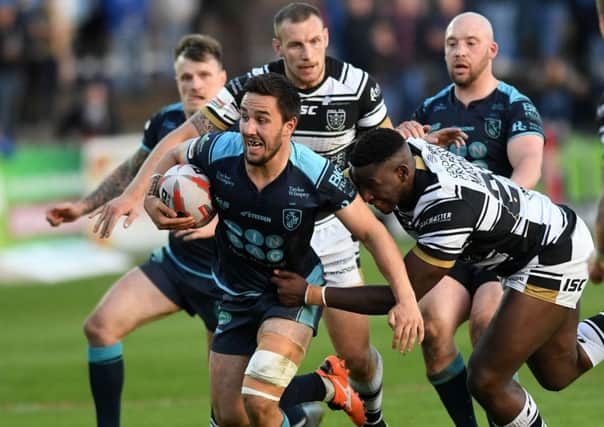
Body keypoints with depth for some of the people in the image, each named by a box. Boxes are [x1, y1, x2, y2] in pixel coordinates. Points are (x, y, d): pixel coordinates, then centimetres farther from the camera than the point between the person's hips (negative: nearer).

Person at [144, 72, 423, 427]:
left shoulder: (315, 174, -26)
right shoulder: (219, 152, -19)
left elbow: (372, 232, -16)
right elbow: (173, 157, 6)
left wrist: (406, 298, -24)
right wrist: (152, 199, -12)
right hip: (238, 296, 4)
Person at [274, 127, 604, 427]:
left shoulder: (448, 208, -40)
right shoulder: (405, 153, -16)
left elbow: (403, 297, -34)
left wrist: (312, 295, -34)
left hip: (554, 258, -9)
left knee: (486, 381, -11)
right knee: (557, 374, 23)